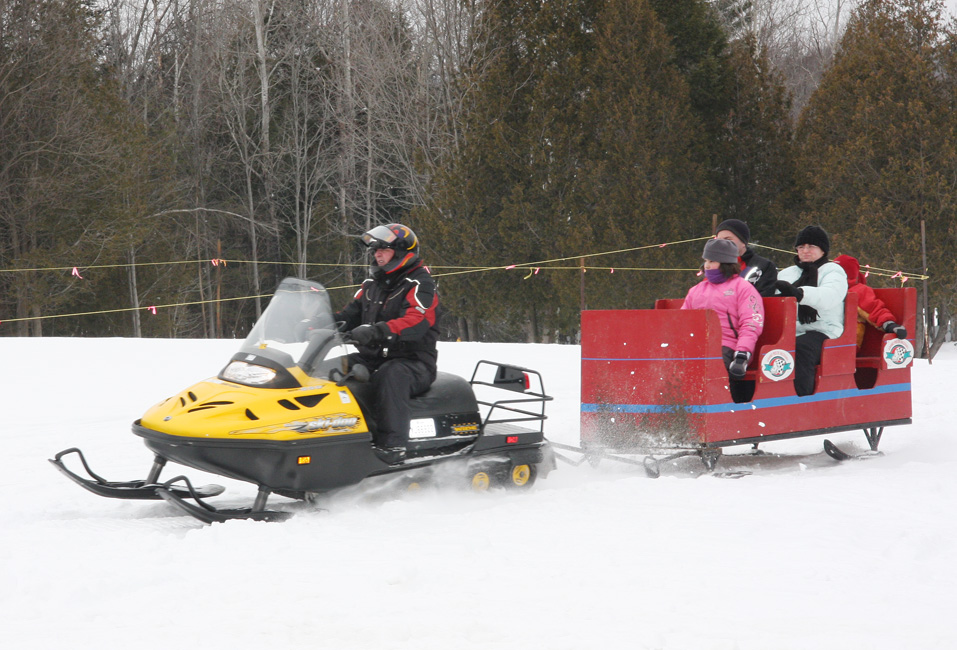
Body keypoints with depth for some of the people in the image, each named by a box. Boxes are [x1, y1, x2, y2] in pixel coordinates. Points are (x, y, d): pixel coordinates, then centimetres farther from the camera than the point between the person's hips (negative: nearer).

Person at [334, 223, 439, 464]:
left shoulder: (420, 284, -8)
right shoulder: (372, 285, 18)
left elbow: (414, 323, -26)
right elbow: (350, 314, 18)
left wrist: (375, 331, -40)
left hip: (414, 362, -8)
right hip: (372, 358, 8)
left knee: (390, 376, -40)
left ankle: (392, 444, -46)